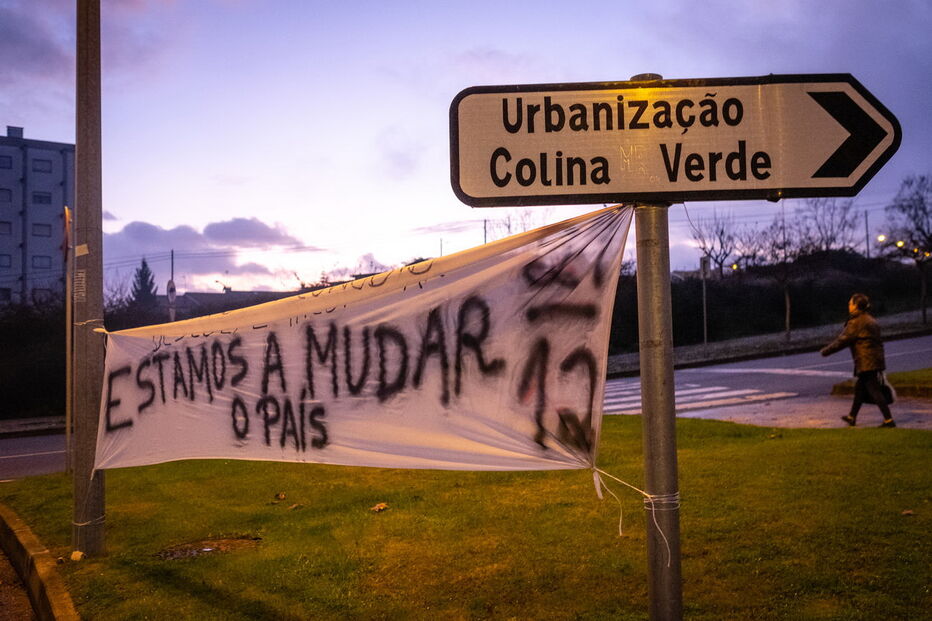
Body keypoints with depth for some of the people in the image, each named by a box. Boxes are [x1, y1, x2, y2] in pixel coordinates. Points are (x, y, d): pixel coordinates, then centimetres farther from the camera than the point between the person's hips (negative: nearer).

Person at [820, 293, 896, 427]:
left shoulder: (856, 322, -14)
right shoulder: (871, 320, 15)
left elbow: (843, 340, -12)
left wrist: (826, 350, -2)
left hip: (866, 363, -10)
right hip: (876, 360, 10)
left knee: (874, 391, -7)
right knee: (860, 388, 18)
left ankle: (889, 420, -8)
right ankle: (852, 417, 28)